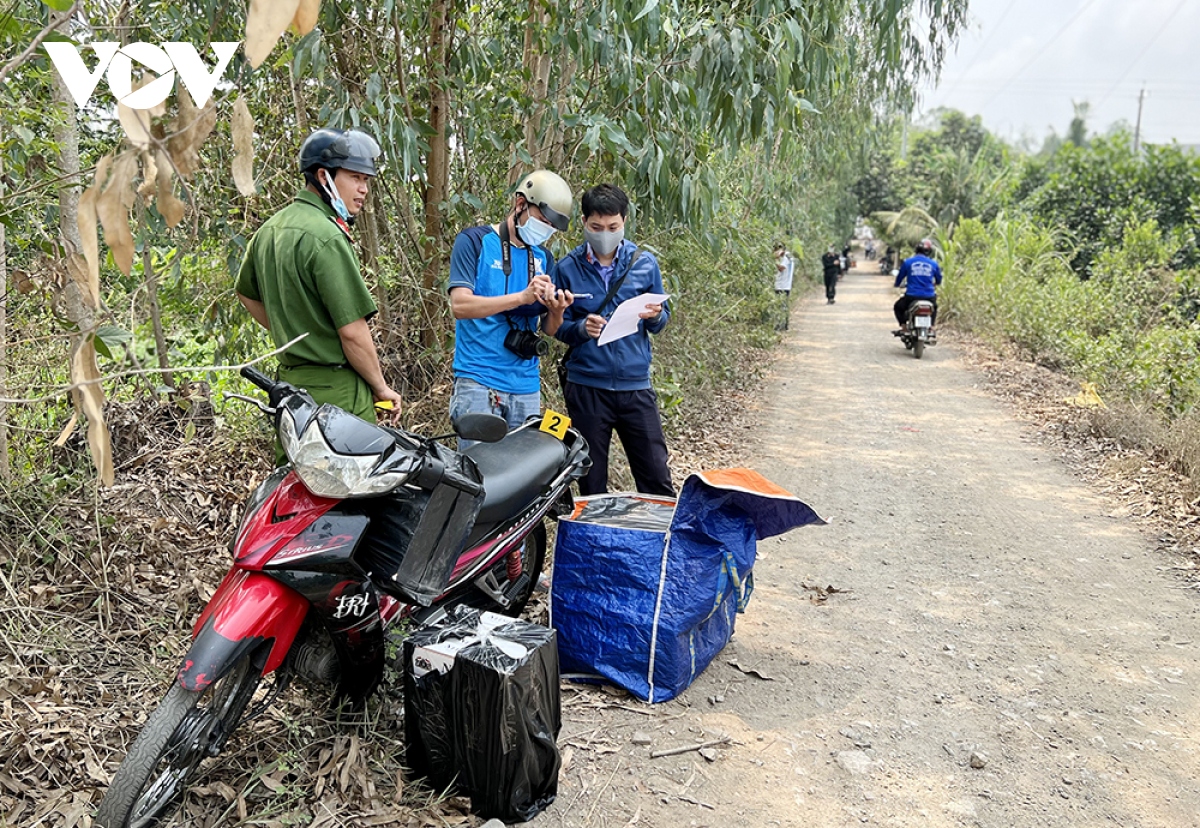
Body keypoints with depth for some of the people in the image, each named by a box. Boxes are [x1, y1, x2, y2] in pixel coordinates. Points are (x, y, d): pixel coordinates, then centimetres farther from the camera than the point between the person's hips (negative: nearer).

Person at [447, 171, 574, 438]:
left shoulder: (543, 257, 15)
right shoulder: (474, 241, -1)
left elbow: (549, 328, 15)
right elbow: (460, 305, -14)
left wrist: (556, 311, -9)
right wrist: (522, 297, -22)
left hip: (526, 384, 6)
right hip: (478, 381, -5)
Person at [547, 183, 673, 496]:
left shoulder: (645, 263, 5)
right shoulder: (567, 268, 1)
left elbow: (661, 321, 10)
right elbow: (556, 326, 3)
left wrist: (655, 316, -14)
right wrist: (582, 328, -18)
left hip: (636, 385, 1)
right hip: (586, 386, 0)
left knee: (656, 476, 1)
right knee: (591, 480, 10)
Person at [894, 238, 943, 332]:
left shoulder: (908, 262, -1)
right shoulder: (933, 264, 4)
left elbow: (899, 277, 8)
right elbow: (938, 280, 17)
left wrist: (898, 284, 32)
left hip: (911, 296, -2)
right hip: (929, 296, 2)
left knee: (898, 307, 27)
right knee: (934, 307, 36)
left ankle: (903, 327, 9)